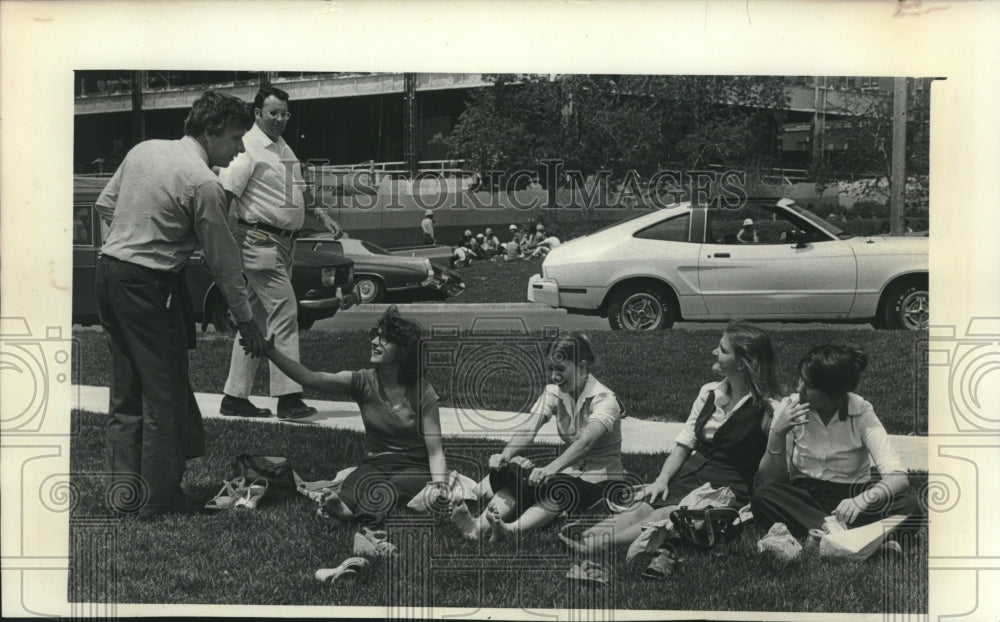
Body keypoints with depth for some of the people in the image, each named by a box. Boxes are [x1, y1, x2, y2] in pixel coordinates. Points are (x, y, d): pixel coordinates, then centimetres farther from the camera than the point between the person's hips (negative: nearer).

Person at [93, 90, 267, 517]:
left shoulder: (143, 150, 8)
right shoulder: (203, 184, -14)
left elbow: (105, 204, 16)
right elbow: (223, 260, -8)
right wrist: (246, 322, 1)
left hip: (108, 271, 8)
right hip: (150, 285, -8)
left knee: (126, 390, 15)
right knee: (164, 393, 3)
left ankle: (124, 493, 21)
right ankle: (159, 498, 9)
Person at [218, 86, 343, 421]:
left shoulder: (284, 148, 18)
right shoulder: (248, 148, -10)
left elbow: (298, 191, 29)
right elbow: (225, 194, -16)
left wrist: (323, 216, 18)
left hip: (285, 241, 9)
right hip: (260, 239, -9)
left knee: (255, 317, 10)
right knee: (284, 313, -12)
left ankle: (235, 397, 16)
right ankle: (288, 397, -9)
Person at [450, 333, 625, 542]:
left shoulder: (605, 399, -17)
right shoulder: (554, 392, 1)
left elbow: (586, 442, -35)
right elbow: (529, 429, -15)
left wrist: (551, 468, -51)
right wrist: (506, 454, -35)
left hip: (601, 476, -6)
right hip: (568, 469, 6)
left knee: (559, 489, -38)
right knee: (514, 478, -21)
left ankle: (511, 530, -59)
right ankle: (478, 526, -44)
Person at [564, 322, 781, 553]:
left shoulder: (767, 410, -8)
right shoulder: (709, 393, 12)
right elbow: (684, 443, 10)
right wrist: (662, 479, -3)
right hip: (690, 474, 6)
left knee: (666, 516, -30)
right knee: (641, 508, -21)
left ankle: (597, 545, -47)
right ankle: (582, 540, -40)